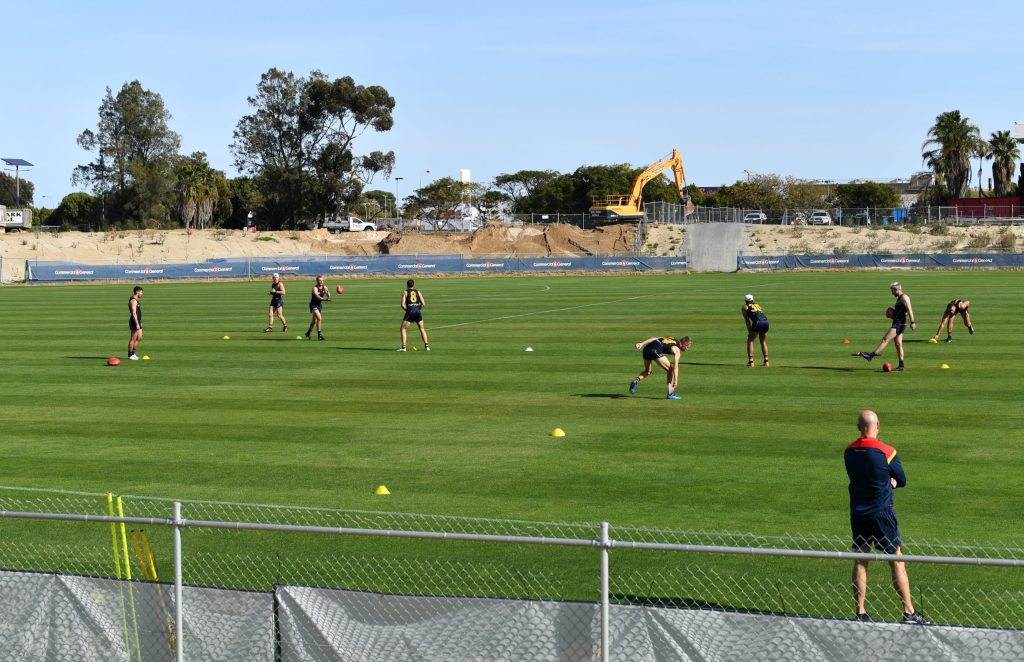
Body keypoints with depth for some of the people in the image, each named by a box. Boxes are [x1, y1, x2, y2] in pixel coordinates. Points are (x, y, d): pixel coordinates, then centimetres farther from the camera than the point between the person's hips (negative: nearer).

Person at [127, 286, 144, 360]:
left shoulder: (136, 300, 16)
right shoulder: (133, 301, -16)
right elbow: (134, 313, -22)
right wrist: (137, 324, -25)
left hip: (138, 322, 10)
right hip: (135, 322, -10)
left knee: (139, 338, 12)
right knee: (133, 339, -3)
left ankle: (133, 353, 20)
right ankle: (130, 355, 4)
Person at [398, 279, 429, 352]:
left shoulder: (405, 292, 4)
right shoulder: (418, 292, 12)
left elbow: (403, 304, -7)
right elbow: (423, 303, 5)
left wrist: (406, 309, 10)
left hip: (410, 312, -3)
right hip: (418, 311, 3)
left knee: (403, 329, 7)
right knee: (422, 329, 19)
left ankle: (403, 347, -4)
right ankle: (426, 346, 13)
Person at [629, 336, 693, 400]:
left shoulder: (669, 339, 27)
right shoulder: (677, 350, 7)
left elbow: (653, 339, 18)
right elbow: (676, 366, -2)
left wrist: (642, 344, 11)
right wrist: (675, 380, -3)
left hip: (646, 349, 8)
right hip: (655, 350, -8)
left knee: (647, 371, 28)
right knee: (670, 369, 7)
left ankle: (635, 381, 5)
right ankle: (670, 394, 5)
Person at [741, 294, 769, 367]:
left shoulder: (744, 307, 18)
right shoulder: (758, 305, 32)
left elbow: (747, 320, 11)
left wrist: (749, 331, 10)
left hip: (758, 322, -5)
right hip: (766, 321, 5)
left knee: (750, 340, 10)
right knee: (763, 341, 24)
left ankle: (750, 362, -1)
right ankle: (766, 361, 19)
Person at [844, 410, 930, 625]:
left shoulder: (849, 452, 2)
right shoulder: (886, 452, -12)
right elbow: (902, 480, -1)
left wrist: (886, 482, 7)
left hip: (857, 513, 4)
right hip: (882, 513, -4)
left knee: (860, 561, 9)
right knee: (896, 562, 3)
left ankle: (860, 613, 11)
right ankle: (909, 612, 5)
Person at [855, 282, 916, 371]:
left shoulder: (904, 297, -10)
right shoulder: (899, 298, 21)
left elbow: (909, 310, -19)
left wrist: (912, 322, -26)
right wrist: (891, 314, 14)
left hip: (899, 324, -10)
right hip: (897, 323, 10)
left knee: (885, 339, -14)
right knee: (898, 344, 8)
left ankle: (871, 355, -19)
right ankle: (901, 366, 9)